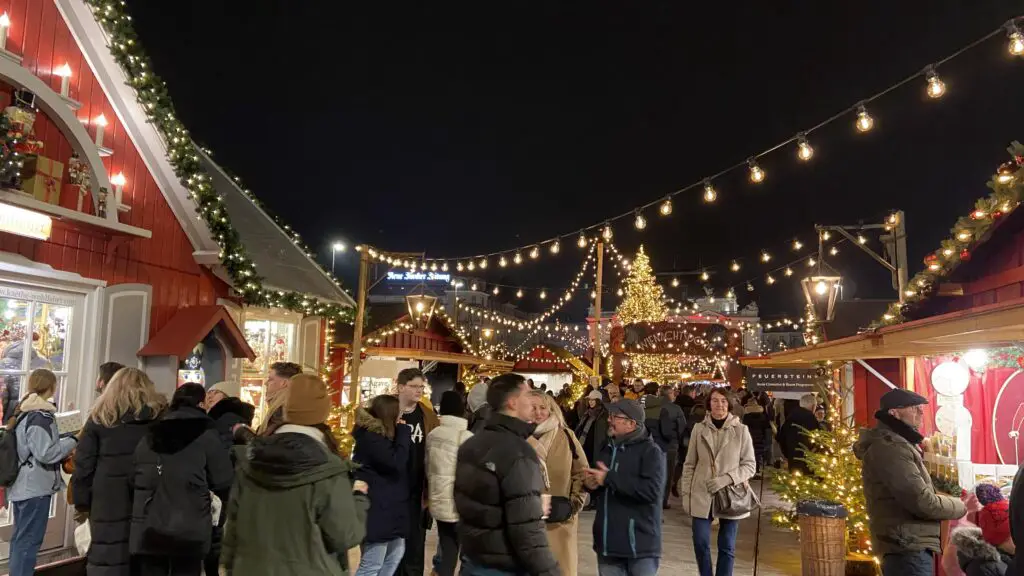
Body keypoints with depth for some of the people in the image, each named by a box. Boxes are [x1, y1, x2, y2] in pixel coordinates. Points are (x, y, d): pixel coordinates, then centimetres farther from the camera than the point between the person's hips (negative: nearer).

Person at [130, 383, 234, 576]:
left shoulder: (150, 434, 12)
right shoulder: (206, 434, -5)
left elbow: (132, 480, 13)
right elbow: (224, 483, -7)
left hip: (148, 532, 4)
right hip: (189, 533, -4)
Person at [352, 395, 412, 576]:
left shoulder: (380, 435, 13)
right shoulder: (370, 437, -19)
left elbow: (406, 459, 13)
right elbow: (396, 462, -25)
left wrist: (402, 433, 0)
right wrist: (403, 432, -18)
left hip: (388, 507, 11)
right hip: (376, 509, -11)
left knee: (396, 552, 20)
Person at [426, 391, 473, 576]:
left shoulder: (432, 435, 1)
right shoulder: (466, 437, -16)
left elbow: (428, 469, 11)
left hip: (438, 503, 6)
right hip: (459, 505, -6)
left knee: (446, 551, 15)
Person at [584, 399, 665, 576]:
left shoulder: (650, 451, -9)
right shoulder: (607, 450, 14)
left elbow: (653, 490, -25)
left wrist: (610, 478, -21)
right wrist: (591, 484, 1)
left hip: (640, 543, -7)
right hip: (608, 542, 7)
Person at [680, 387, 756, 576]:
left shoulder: (741, 430, -5)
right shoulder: (699, 428, -1)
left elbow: (750, 466, -3)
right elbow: (689, 465, 4)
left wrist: (726, 479, -17)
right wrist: (686, 494, 1)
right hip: (702, 496, 1)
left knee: (727, 547, 10)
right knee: (700, 544, 2)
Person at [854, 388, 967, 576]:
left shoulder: (896, 443, 18)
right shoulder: (890, 448, -17)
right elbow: (922, 502, -21)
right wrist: (961, 506, -5)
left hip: (909, 547, 11)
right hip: (908, 549, -11)